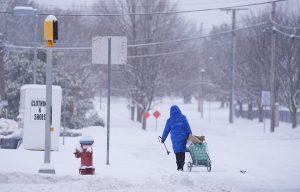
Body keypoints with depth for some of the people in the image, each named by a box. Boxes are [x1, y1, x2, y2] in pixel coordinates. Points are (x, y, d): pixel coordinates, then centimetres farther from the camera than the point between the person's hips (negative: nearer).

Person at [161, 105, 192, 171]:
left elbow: (166, 130, 8)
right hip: (183, 138, -1)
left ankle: (179, 166, 7)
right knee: (182, 152, 3)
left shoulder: (169, 120, 2)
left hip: (175, 139, 1)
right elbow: (188, 128, -2)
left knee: (177, 152, 12)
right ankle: (181, 166, -5)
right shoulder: (183, 118, -1)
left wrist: (163, 138, 20)